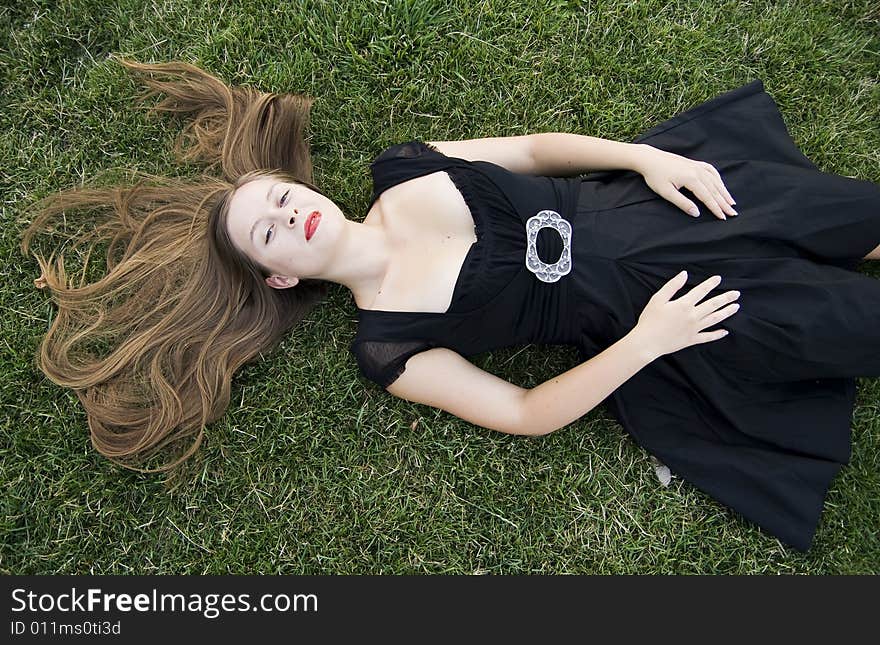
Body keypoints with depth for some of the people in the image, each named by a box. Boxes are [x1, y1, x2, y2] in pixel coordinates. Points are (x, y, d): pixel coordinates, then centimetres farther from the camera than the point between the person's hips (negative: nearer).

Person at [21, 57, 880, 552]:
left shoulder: (401, 172, -4)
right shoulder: (385, 346, -14)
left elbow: (536, 147, 4)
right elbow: (524, 415, -14)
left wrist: (648, 157, -9)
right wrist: (644, 341, -22)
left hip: (642, 202, 4)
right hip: (639, 326, -4)